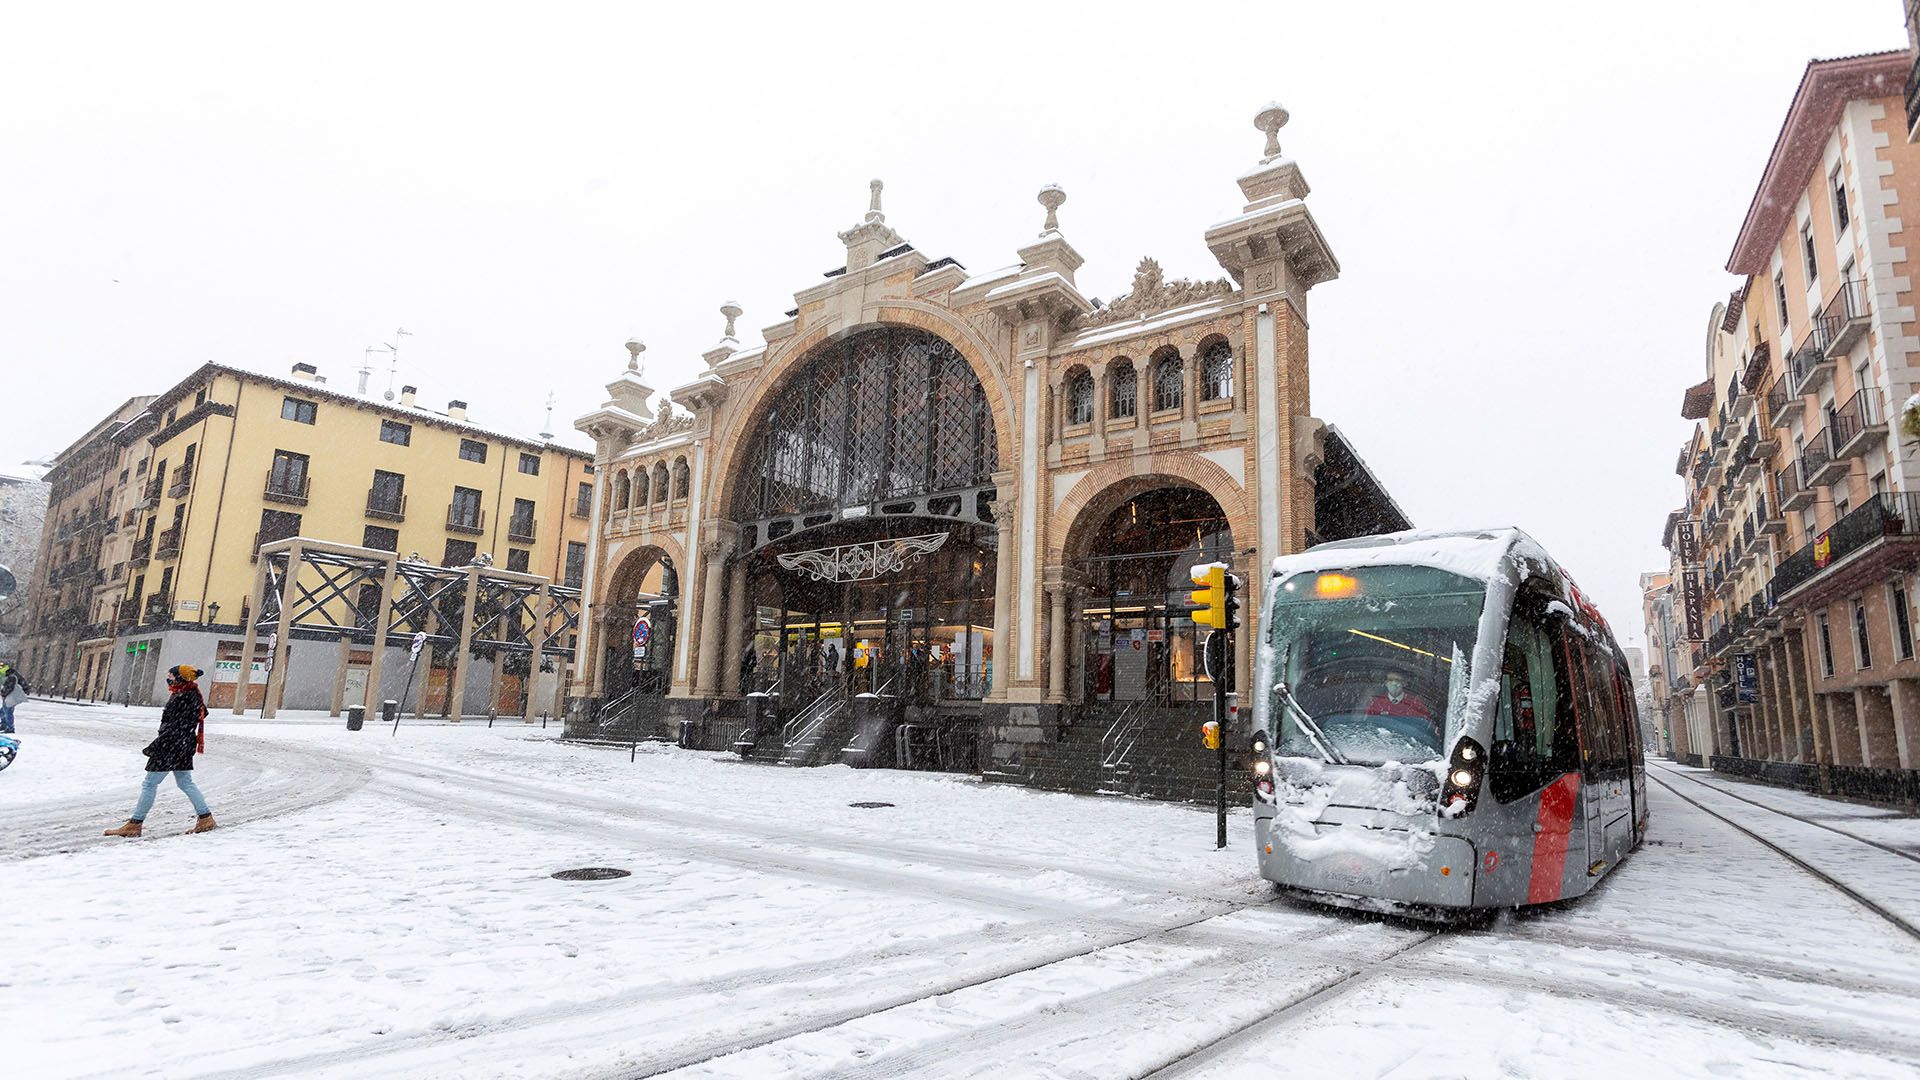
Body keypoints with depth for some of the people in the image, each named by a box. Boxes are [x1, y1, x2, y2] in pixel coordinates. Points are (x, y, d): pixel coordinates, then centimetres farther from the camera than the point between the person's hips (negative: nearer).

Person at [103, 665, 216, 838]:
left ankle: (134, 825, 10)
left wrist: (154, 747, -15)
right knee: (185, 783, 15)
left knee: (149, 784, 1)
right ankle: (206, 818, 14)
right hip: (184, 746, 10)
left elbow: (172, 728, -21)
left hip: (170, 747, -10)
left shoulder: (181, 699, -20)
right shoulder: (193, 695, 7)